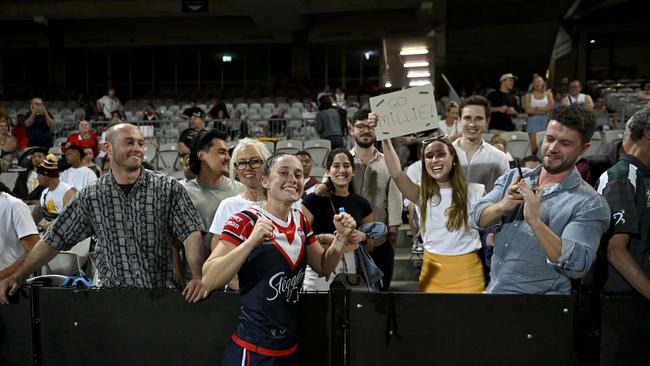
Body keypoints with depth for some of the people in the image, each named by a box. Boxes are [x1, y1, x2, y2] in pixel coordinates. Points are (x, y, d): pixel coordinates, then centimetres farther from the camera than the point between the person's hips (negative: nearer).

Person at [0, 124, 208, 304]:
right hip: (113, 297, 3)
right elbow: (54, 240, 12)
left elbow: (191, 232, -8)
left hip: (162, 294, -3)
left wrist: (198, 276, -22)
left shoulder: (168, 188, -2)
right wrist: (18, 276, 7)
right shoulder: (90, 197, 5)